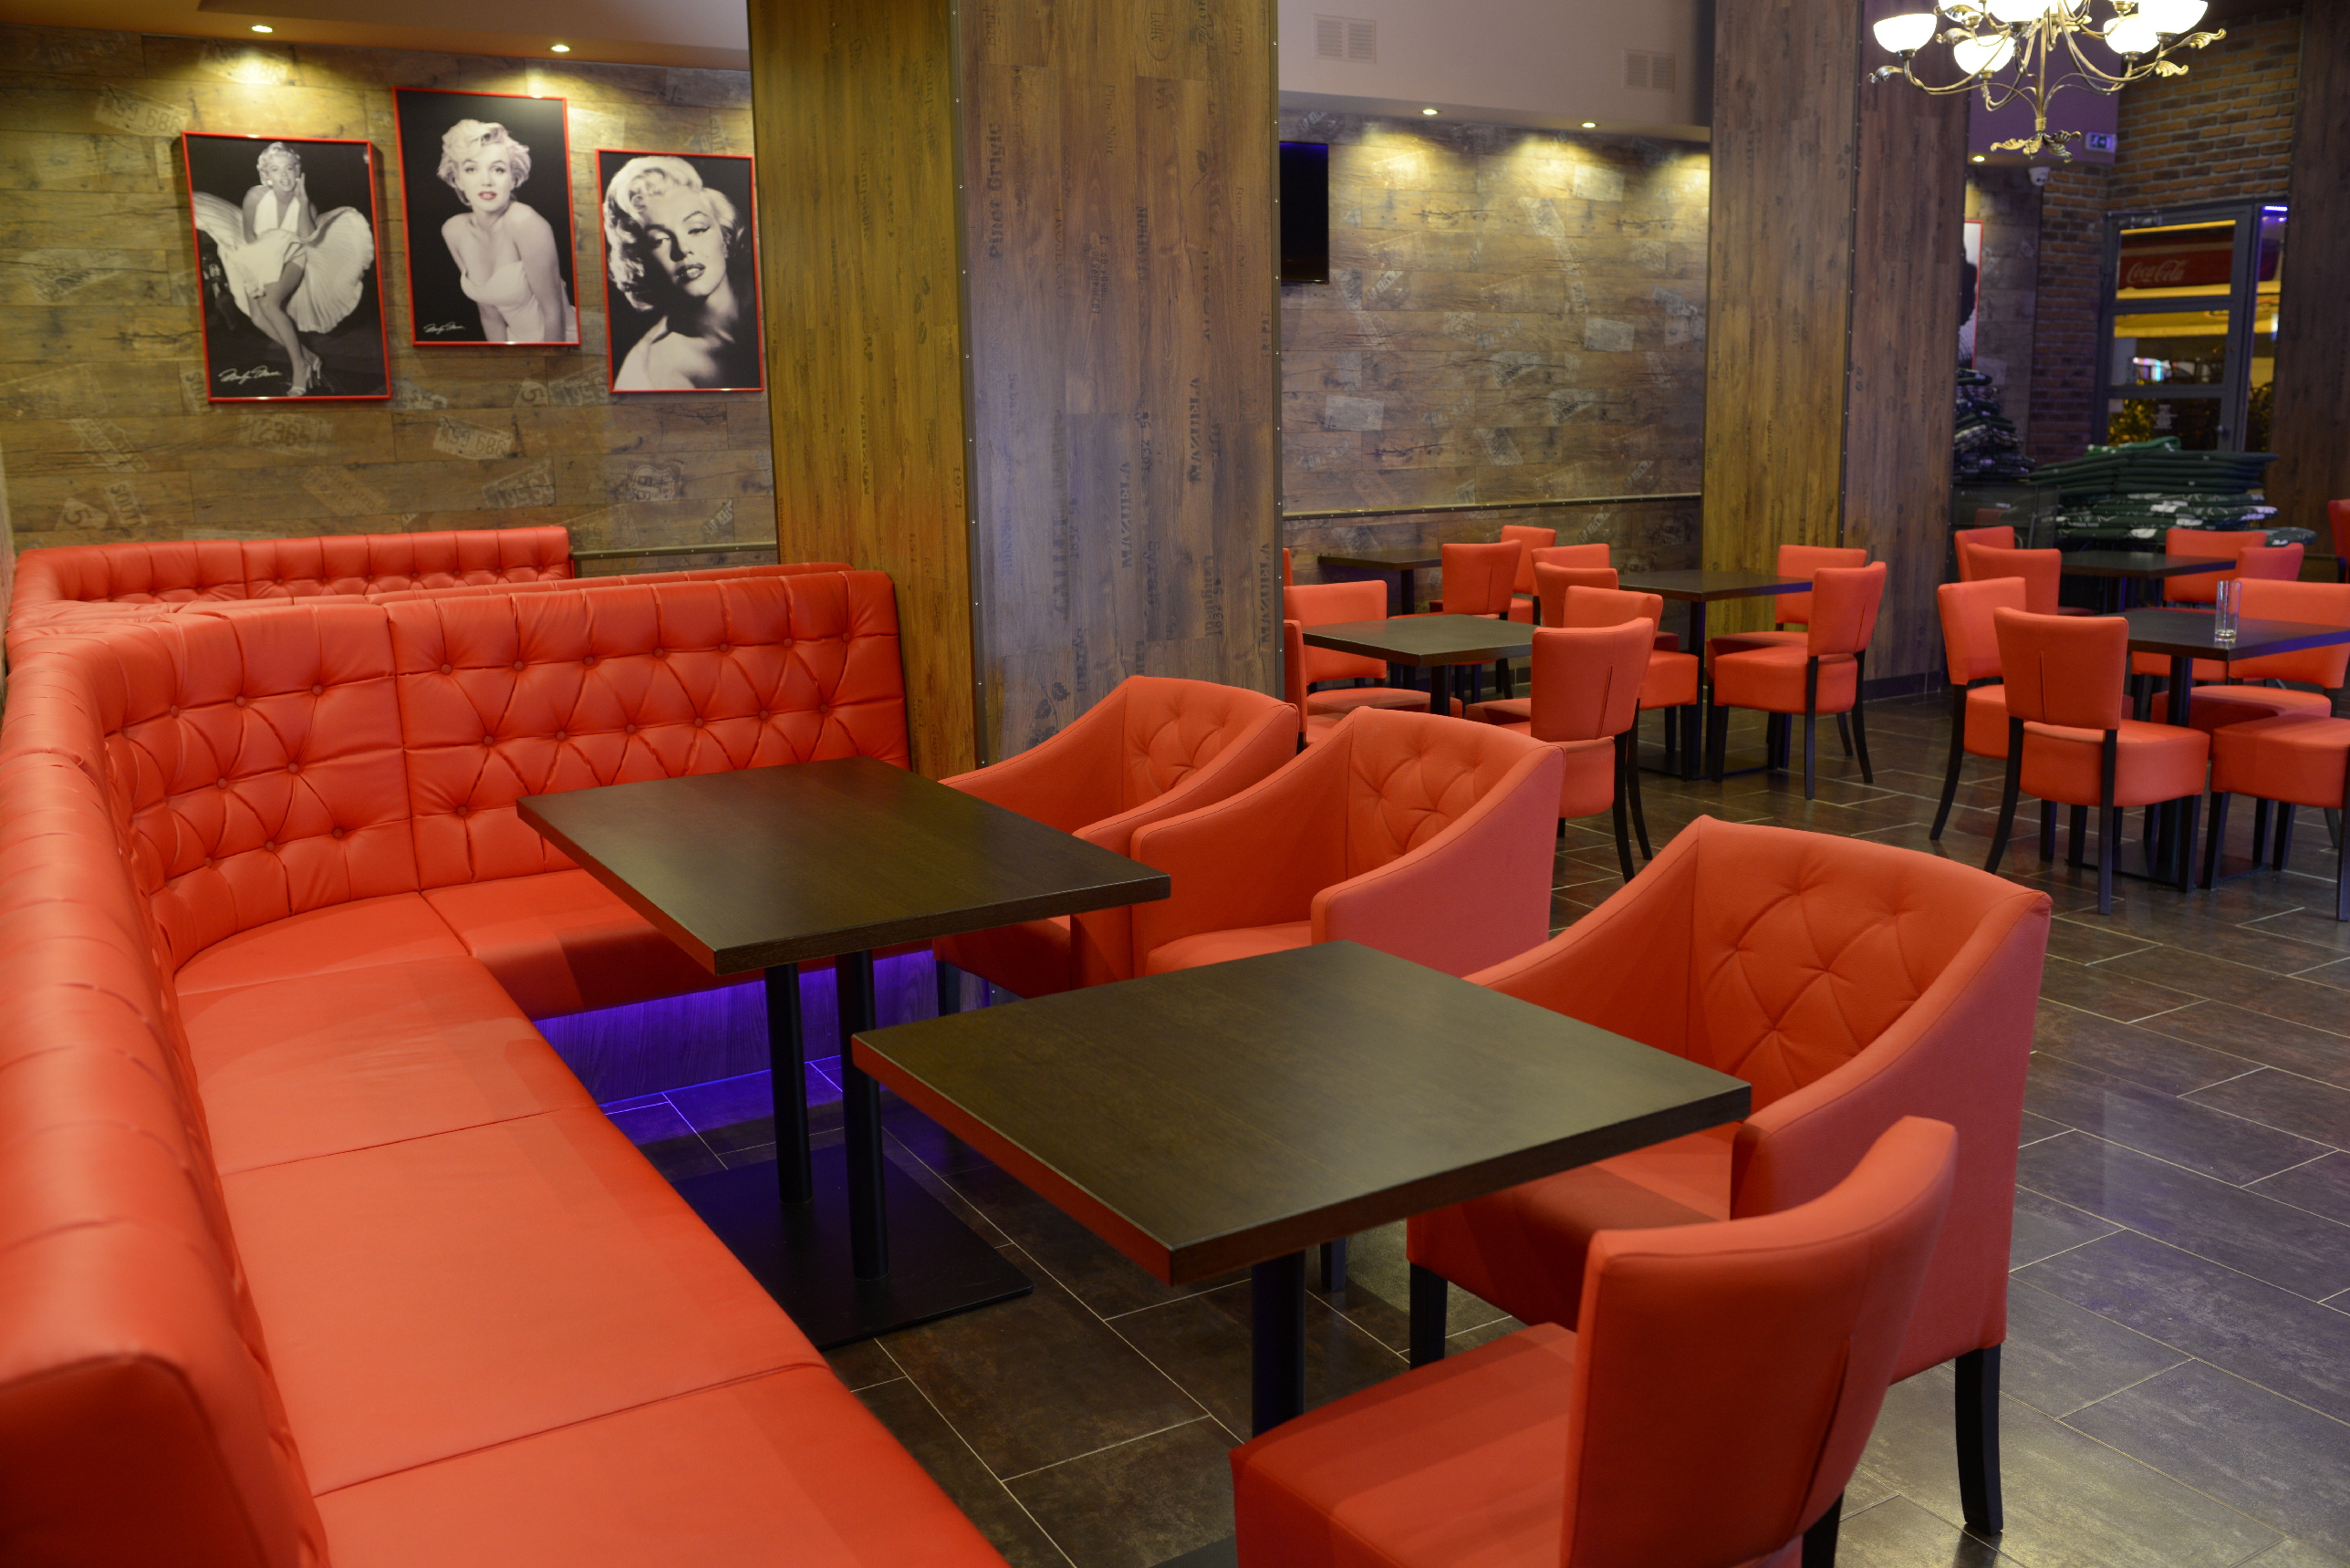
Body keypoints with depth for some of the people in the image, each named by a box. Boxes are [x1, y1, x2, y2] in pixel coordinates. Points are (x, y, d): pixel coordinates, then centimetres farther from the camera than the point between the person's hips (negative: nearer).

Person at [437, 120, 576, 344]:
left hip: (560, 338, -6)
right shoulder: (453, 231, -1)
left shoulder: (523, 221, -21)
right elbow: (490, 313, 7)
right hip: (517, 339, 6)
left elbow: (554, 311, -18)